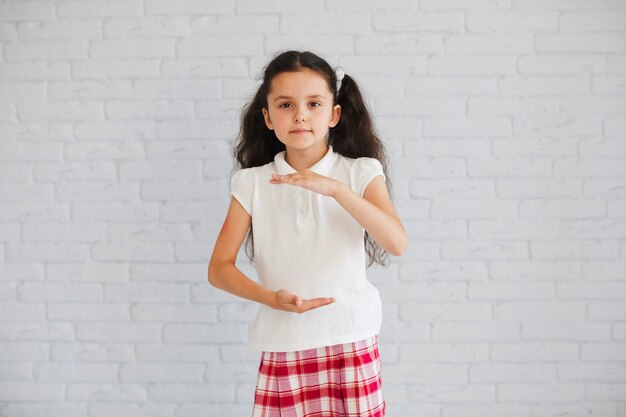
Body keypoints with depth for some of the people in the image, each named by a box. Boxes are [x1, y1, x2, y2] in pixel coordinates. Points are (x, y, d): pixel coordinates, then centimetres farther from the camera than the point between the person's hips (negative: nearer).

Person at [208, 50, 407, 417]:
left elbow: (397, 243, -15)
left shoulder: (362, 172, -1)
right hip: (283, 350, 1)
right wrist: (272, 298, -17)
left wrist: (334, 188, -25)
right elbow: (219, 268, 0)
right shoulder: (253, 183, 2)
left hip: (352, 343, -1)